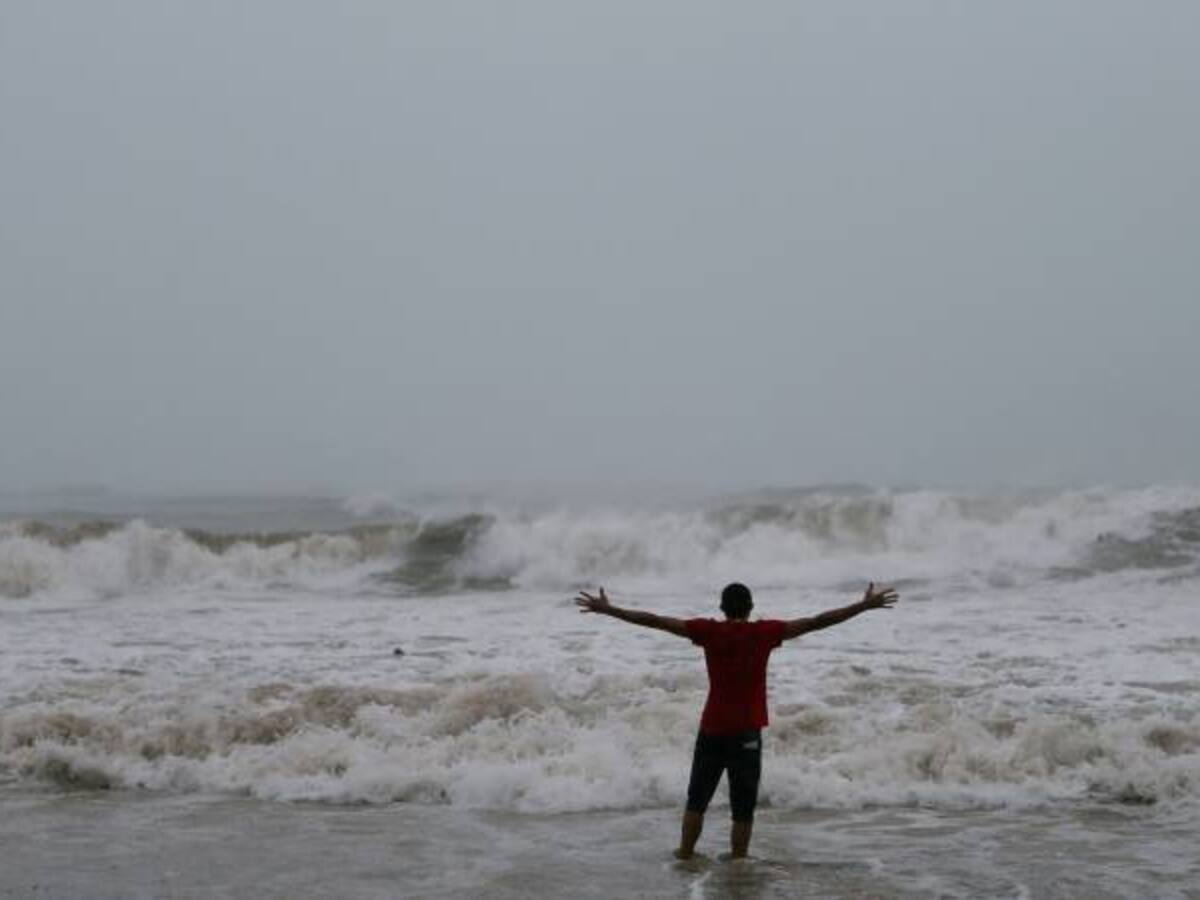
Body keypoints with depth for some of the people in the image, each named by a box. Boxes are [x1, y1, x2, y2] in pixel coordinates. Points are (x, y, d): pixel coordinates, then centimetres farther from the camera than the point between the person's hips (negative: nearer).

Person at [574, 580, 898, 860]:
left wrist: (607, 610, 5)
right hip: (747, 732, -2)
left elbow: (653, 621, -2)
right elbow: (815, 623, -5)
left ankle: (685, 858, 19)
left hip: (712, 729, 2)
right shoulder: (764, 633, -6)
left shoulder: (709, 631, -4)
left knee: (697, 800, 15)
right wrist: (865, 606, 0)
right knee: (743, 808, 4)